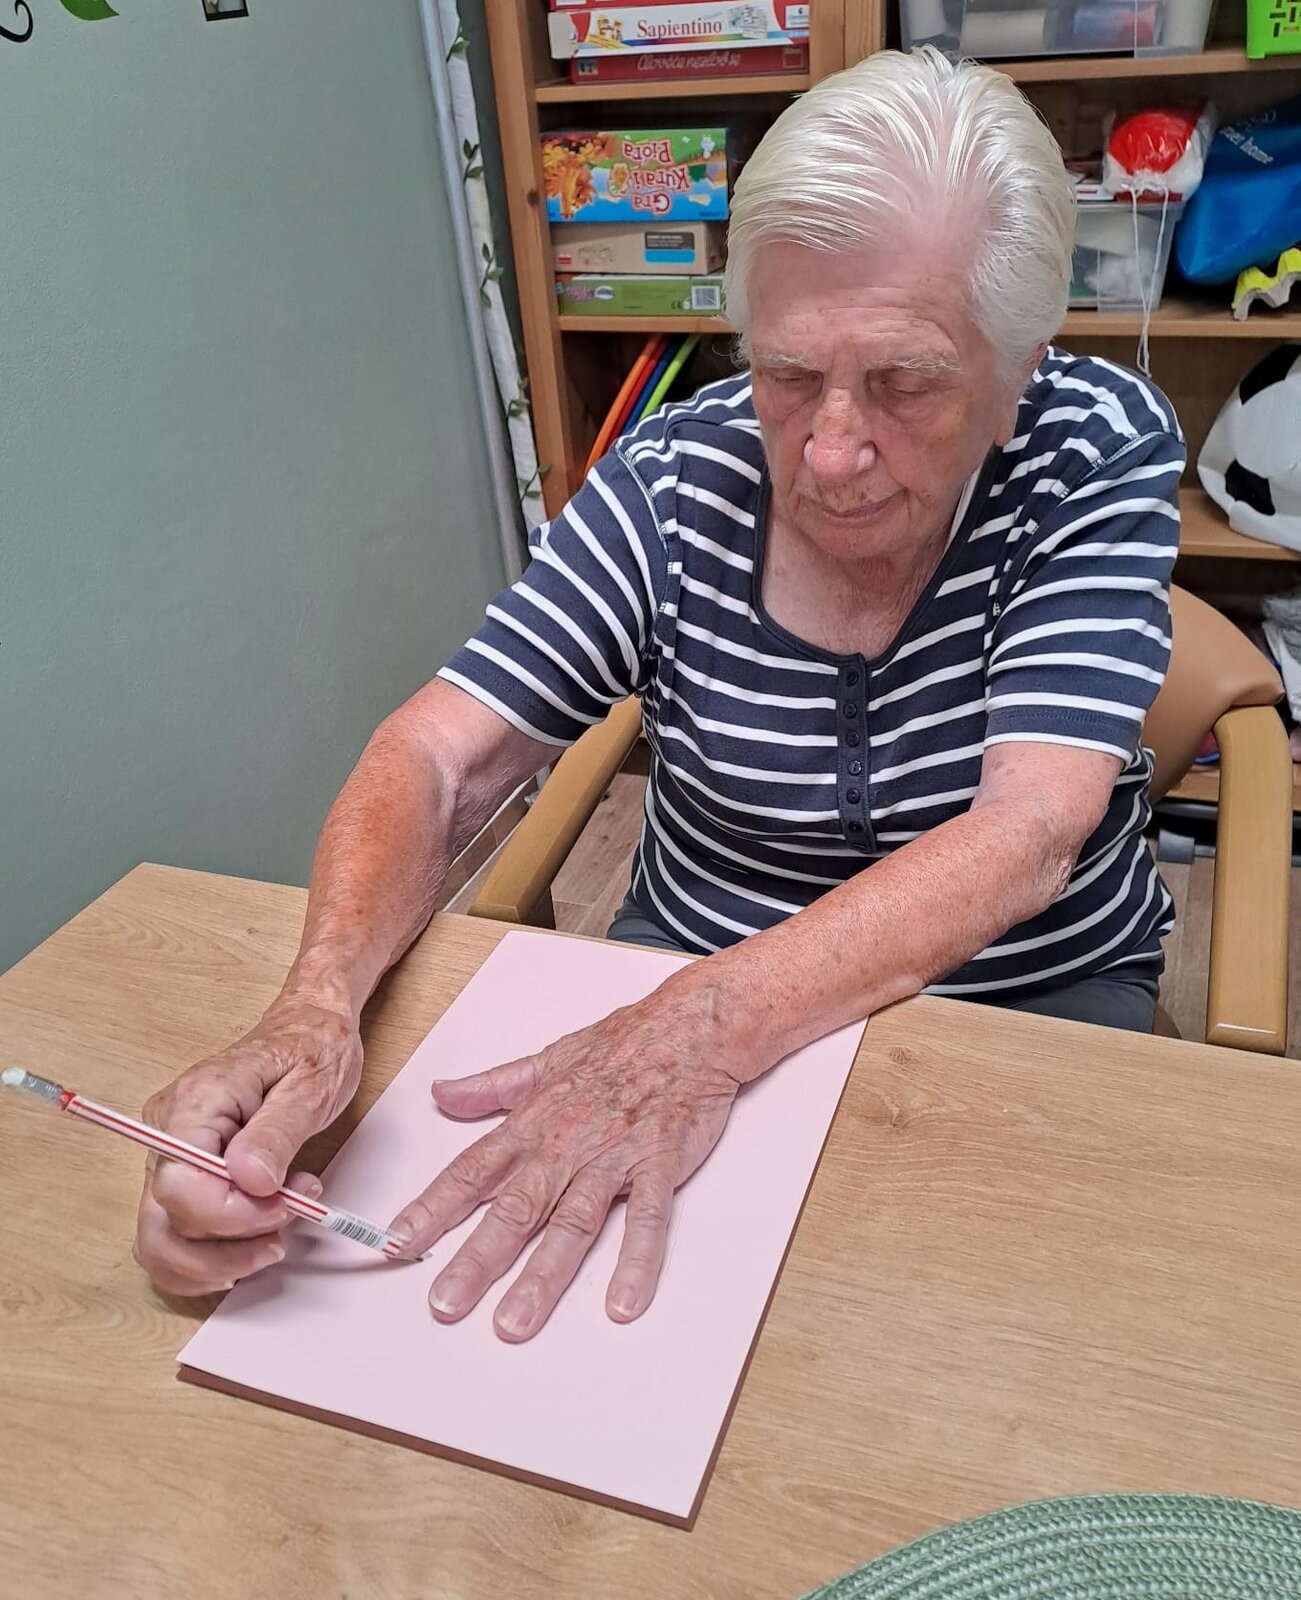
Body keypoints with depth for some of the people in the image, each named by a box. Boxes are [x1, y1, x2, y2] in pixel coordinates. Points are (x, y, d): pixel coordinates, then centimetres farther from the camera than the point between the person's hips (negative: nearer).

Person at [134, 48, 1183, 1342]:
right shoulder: (672, 483, -11)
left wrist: (704, 1027, -40)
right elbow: (434, 760, -14)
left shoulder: (1099, 455, -14)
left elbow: (1030, 833, -26)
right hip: (691, 975, 1)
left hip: (1034, 996, 0)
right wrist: (315, 1004, -35)